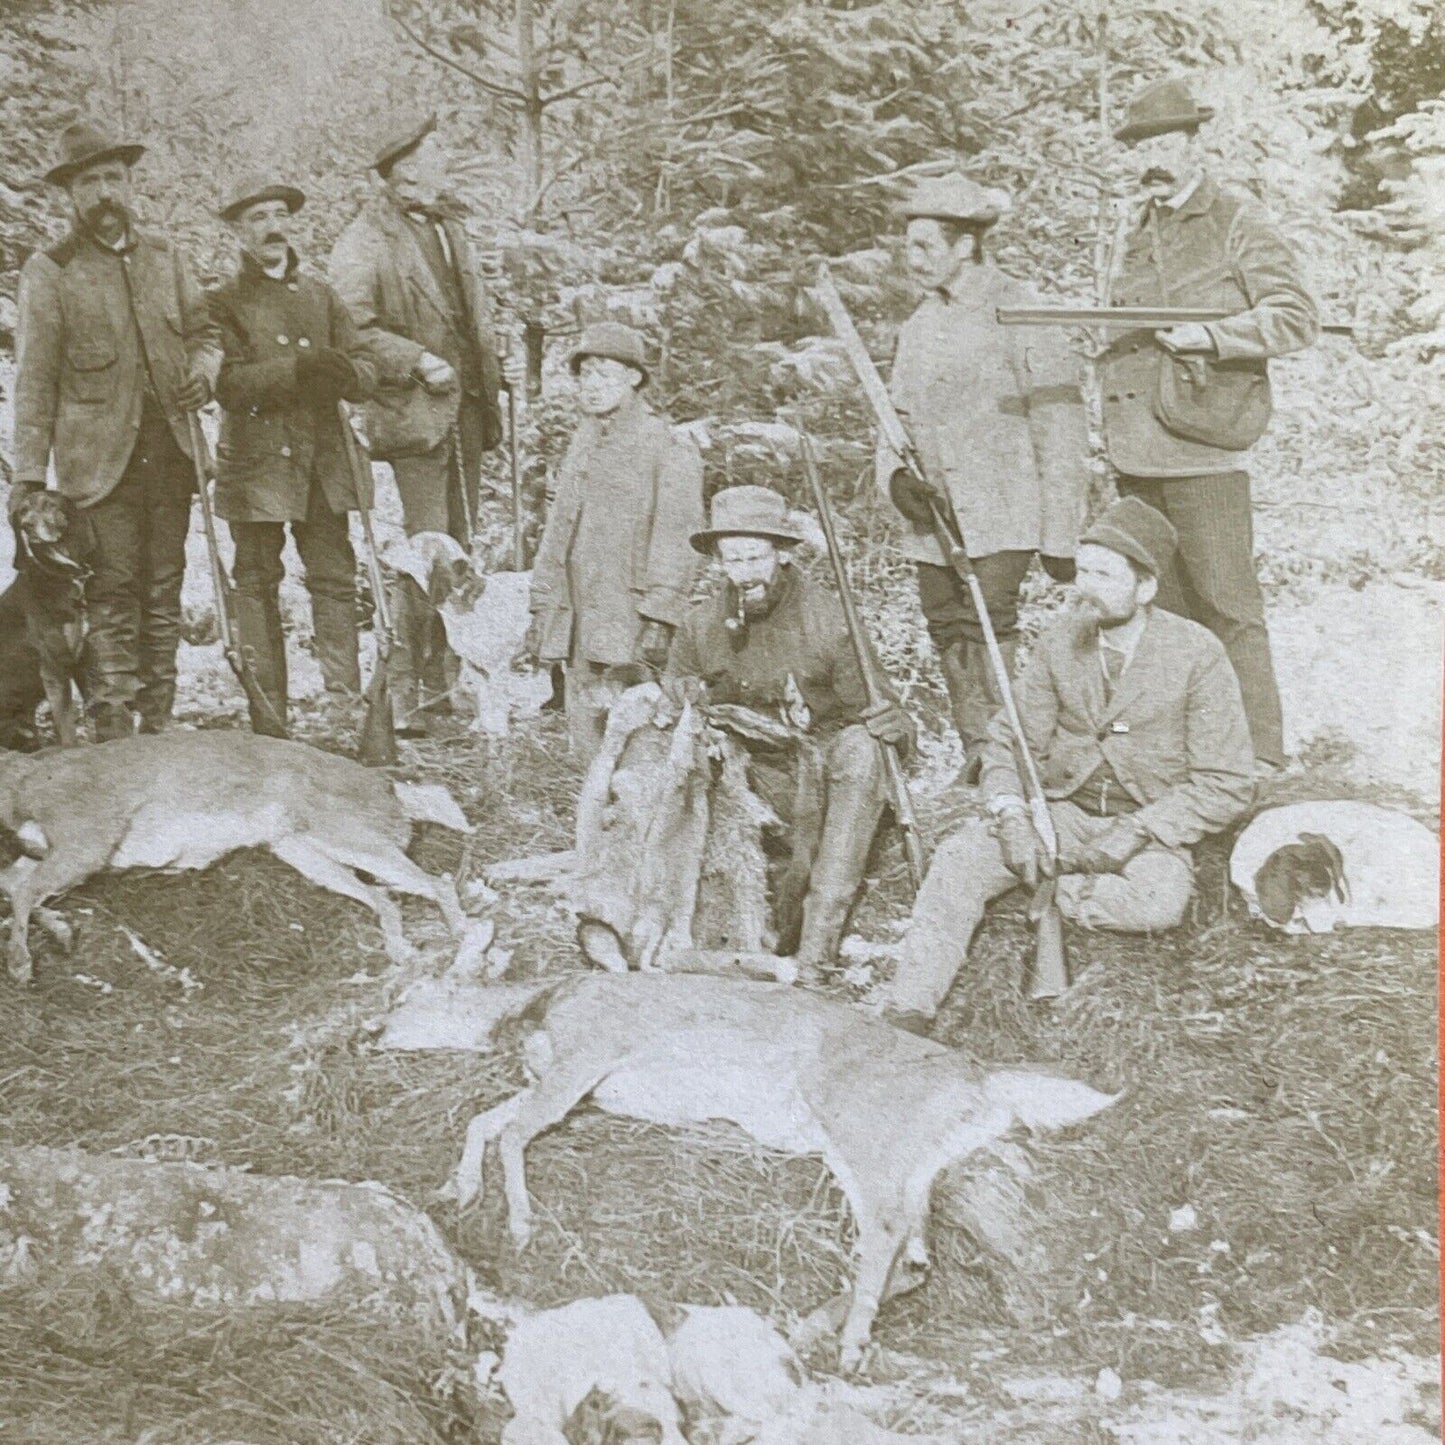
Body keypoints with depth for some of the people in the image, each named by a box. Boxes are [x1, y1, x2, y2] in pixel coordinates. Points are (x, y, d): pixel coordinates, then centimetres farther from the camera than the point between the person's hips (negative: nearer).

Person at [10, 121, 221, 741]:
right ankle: (113, 724, 0)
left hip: (169, 448, 4)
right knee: (114, 591, -5)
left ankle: (158, 721, 14)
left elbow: (204, 331, 21)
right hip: (100, 453, -4)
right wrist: (28, 473, -6)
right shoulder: (48, 272, 1)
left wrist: (203, 369, -4)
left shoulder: (164, 258, 13)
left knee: (163, 589, 6)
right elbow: (35, 380, -2)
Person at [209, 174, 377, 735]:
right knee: (258, 586, 1)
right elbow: (227, 383, -11)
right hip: (254, 463, -3)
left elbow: (367, 373, 8)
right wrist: (299, 368, -22)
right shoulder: (223, 302, 4)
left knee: (336, 578, 1)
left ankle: (349, 703, 6)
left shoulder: (322, 295, 15)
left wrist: (342, 371, -16)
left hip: (322, 461, 3)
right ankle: (267, 719, 6)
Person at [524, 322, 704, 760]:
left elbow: (676, 542, -10)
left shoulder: (668, 449, -5)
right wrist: (542, 607, 16)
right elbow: (557, 528, 20)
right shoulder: (582, 441, 16)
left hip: (631, 624, -7)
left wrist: (658, 620, -16)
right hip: (577, 623, 7)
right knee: (586, 738, 9)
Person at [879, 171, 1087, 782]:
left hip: (1001, 515, -6)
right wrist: (895, 474, -4)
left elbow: (1060, 430, -5)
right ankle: (976, 760, 17)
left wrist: (1060, 536, -8)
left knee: (988, 629, -14)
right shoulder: (919, 324, 15)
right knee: (947, 633, 6)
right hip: (933, 519, 6)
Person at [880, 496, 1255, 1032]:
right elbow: (1010, 739, 5)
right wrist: (1011, 816, -15)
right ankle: (907, 1009, -26)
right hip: (1060, 811, 3)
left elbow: (1227, 786, -9)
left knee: (1159, 902, -36)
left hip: (1149, 831, -2)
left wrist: (1135, 833, -19)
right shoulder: (1060, 642, -1)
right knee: (961, 856, -23)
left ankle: (1053, 894, -11)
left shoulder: (1196, 655, -11)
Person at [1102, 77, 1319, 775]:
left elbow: (1298, 318, -6)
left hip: (1202, 453, -6)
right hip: (1137, 456, 7)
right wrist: (1105, 338, 10)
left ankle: (1258, 755, 1)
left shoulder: (1238, 225, 0)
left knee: (1226, 605, -6)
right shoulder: (1138, 235, 19)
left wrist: (1213, 335, -17)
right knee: (1158, 607, 10)